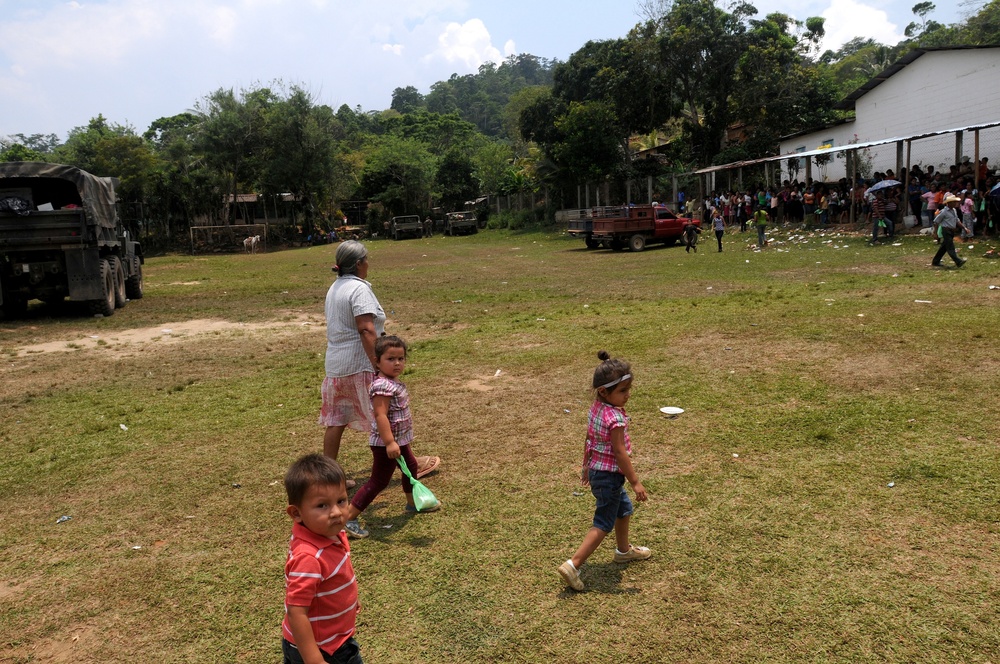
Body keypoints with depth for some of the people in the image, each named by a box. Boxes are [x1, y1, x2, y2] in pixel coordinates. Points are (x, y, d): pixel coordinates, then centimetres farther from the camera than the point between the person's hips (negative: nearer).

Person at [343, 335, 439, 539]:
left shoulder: (393, 383, 6)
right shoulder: (383, 386, -25)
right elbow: (380, 416, -31)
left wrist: (395, 440, 21)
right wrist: (389, 442, -36)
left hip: (399, 440, 11)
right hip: (385, 444, -11)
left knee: (411, 465, 28)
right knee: (378, 481, -5)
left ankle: (413, 502, 51)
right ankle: (348, 519, 1)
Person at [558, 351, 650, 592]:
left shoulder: (596, 408, 0)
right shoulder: (615, 418, -26)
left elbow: (589, 439, 10)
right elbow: (620, 453, -24)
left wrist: (587, 466, 20)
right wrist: (635, 482, -18)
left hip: (597, 470, 9)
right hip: (609, 475, -9)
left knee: (624, 509, 28)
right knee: (604, 523, 0)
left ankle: (624, 550, 48)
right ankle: (573, 565, -2)